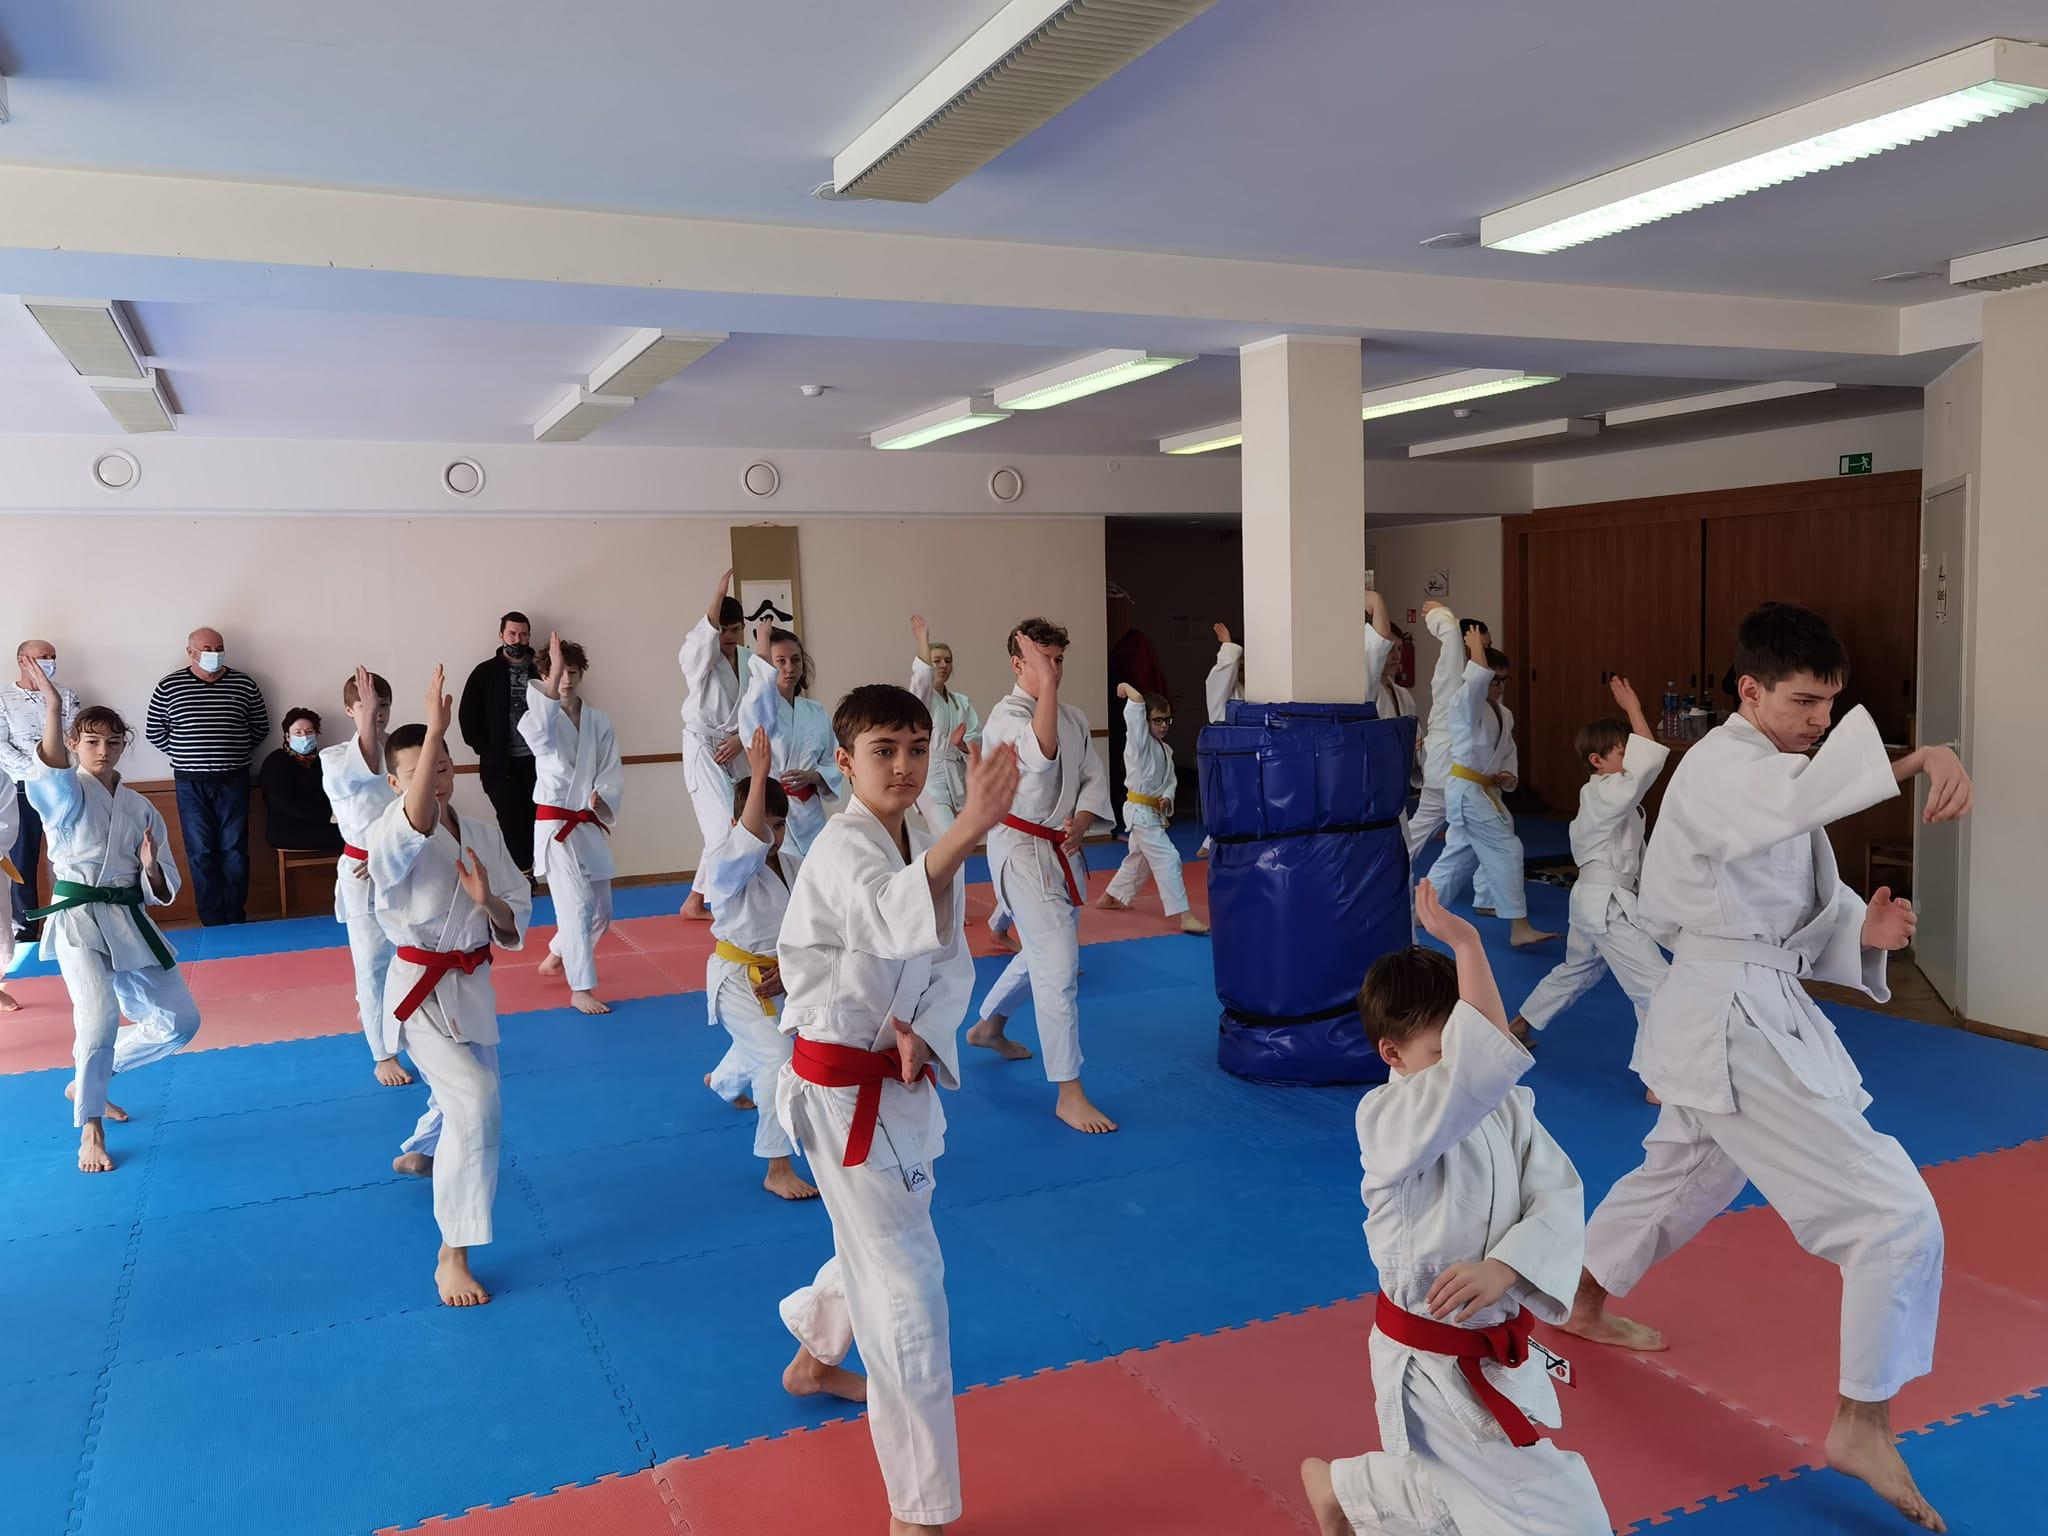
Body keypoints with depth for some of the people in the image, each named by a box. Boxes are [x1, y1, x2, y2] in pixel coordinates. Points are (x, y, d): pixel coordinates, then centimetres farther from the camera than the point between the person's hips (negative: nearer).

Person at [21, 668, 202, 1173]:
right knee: (101, 1016, -26)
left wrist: (151, 867, -13)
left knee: (180, 1021, 7)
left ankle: (87, 1082, 29)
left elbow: (161, 891, 10)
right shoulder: (65, 793, -2)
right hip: (78, 919, -5)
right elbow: (48, 772, -30)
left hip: (130, 921, 5)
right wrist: (53, 711, -43)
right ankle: (90, 1127, -4)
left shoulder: (140, 809, 10)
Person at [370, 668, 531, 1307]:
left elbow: (516, 922, 0)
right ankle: (452, 1255, -10)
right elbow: (417, 820, -42)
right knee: (475, 1104, -23)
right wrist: (433, 729, -49)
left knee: (467, 1095, 26)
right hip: (422, 989, -6)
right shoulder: (390, 838, -16)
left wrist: (488, 899, -23)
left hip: (472, 985, 6)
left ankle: (419, 1153, 63)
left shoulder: (483, 834, 0)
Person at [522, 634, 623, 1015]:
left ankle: (556, 957, 38)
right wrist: (551, 682, -44)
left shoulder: (598, 720, 4)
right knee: (577, 904, -14)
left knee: (601, 908, 13)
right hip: (556, 823, -5)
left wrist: (603, 799, -17)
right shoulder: (542, 717, -8)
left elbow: (612, 770, 3)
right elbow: (538, 730, -34)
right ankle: (581, 990, -4)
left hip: (591, 824, 5)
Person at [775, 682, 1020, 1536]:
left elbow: (950, 961, 4)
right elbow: (895, 920, -46)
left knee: (875, 1242, 28)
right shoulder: (842, 850, -23)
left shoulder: (923, 849, 5)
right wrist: (971, 828, -62)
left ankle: (813, 1360, 57)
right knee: (908, 1287, -7)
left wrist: (921, 1031, -17)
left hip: (897, 1079, 9)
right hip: (846, 1093, -9)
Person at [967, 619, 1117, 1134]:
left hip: (1061, 849, 8)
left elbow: (1094, 777, 6)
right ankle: (1069, 1095, -6)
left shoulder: (1075, 718, 8)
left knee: (1043, 953, 23)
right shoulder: (1006, 715, -16)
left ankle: (989, 1026, 49)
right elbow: (1043, 755, -37)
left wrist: (1080, 822, -12)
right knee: (1059, 965, -13)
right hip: (1022, 851, -8)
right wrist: (1046, 684, -36)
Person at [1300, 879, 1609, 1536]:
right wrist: (1467, 946, -37)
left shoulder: (1504, 1107, -3)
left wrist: (1505, 1267, -26)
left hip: (1501, 1351, 7)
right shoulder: (1384, 1118, -25)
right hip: (1434, 1366, -7)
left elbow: (1559, 1199, -9)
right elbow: (1481, 1066, -40)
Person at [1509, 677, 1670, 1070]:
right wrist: (1634, 710, -27)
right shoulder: (1606, 794, -20)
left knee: (1576, 971, 29)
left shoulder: (1597, 795, 10)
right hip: (1608, 905, -11)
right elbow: (1649, 762, -32)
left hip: (1592, 898, 11)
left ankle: (1519, 1025, 43)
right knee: (1656, 985, -10)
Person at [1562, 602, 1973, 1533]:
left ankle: (1586, 1308, 51)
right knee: (1896, 1218, -8)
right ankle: (1862, 1430, 8)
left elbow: (1805, 911, 11)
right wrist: (1916, 758, -53)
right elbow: (1797, 797, -43)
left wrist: (1862, 931, -10)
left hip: (1759, 1012, 10)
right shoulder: (1719, 770, -18)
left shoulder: (1783, 774, 12)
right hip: (1736, 1026, -10)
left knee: (1681, 1176, 29)